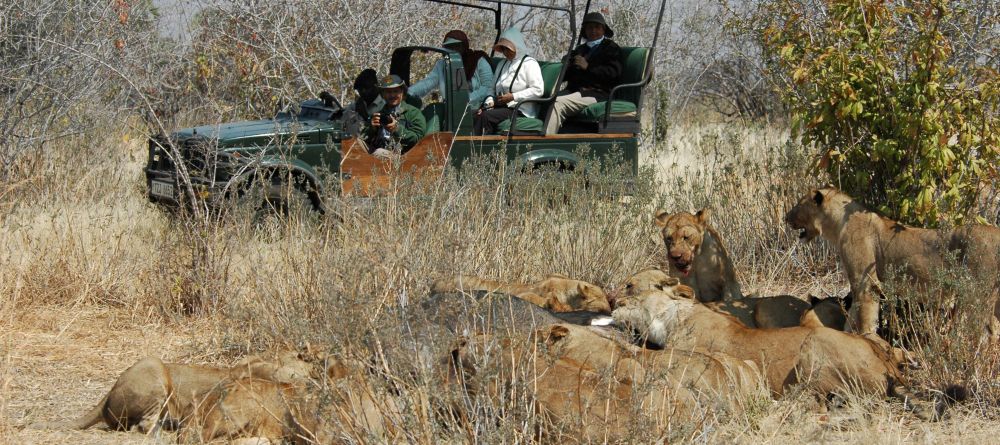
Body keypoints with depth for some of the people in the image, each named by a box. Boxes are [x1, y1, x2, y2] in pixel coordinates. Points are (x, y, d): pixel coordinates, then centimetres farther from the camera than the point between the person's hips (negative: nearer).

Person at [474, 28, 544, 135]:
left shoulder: (529, 63, 0)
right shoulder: (502, 64, 24)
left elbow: (538, 90, -11)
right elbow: (493, 89, 24)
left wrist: (513, 97, -14)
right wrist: (489, 102, 0)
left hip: (521, 110, -7)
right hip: (501, 107, 7)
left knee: (486, 116, -30)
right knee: (478, 115, -23)